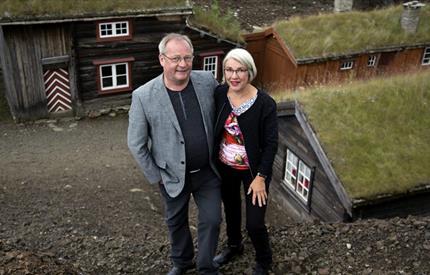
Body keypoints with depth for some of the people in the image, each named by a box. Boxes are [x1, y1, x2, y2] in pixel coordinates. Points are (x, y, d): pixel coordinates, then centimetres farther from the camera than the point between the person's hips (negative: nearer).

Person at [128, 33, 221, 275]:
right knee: (176, 222, 20)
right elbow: (136, 144, -10)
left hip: (208, 171, 1)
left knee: (212, 220, 10)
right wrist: (155, 177, -5)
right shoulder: (143, 96, -18)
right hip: (174, 175, -1)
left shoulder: (208, 81, -11)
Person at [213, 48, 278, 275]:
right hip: (224, 167, 4)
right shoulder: (218, 94, -11)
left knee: (254, 223, 0)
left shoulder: (265, 103, -21)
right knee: (230, 208, 25)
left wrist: (261, 177, -17)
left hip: (253, 170, -4)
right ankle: (233, 245, 54)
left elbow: (271, 144, -15)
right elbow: (212, 129, 1)